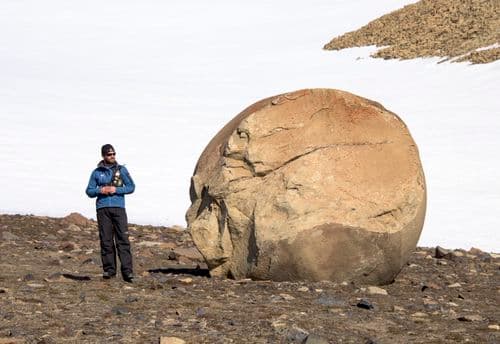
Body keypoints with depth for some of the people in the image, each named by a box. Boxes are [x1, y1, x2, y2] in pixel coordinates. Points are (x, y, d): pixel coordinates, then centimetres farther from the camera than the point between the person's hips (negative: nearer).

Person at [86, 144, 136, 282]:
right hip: (102, 208, 1)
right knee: (106, 240, 0)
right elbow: (89, 191, 12)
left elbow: (131, 187, 5)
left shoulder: (121, 170, 9)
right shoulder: (97, 172, 12)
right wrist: (101, 190, -7)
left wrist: (116, 189, -8)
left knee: (123, 238, -9)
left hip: (118, 208, -1)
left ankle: (127, 271, -13)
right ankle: (109, 270, 6)